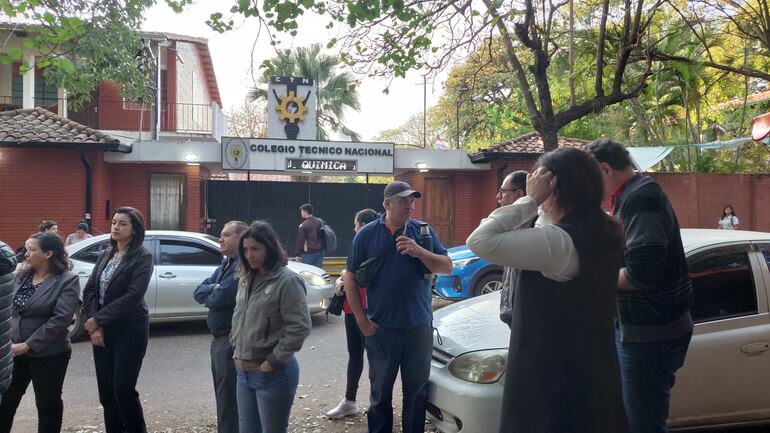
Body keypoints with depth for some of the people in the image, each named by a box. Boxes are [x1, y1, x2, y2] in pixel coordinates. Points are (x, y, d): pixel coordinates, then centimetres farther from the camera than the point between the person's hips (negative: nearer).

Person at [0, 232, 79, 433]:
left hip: (48, 354, -5)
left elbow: (61, 318, -20)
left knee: (47, 404, 10)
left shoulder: (67, 280, -13)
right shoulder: (22, 275, 6)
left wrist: (28, 345, -20)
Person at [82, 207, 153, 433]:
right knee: (106, 391, 9)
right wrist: (94, 325, -8)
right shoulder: (106, 255, 10)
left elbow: (132, 297, -17)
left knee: (123, 389, -5)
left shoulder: (142, 257, -9)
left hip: (130, 331, -6)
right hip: (101, 330, 6)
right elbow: (89, 290, 5)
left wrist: (98, 320, -14)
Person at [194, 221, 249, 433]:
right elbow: (199, 292, 8)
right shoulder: (224, 265, 15)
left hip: (232, 341, -10)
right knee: (223, 395, 20)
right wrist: (214, 288, -12)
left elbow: (218, 299, -24)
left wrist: (208, 295, -2)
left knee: (229, 401, -1)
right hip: (218, 338, 10)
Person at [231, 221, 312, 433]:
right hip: (243, 371, 7)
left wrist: (273, 361, -17)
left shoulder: (287, 281, -15)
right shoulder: (245, 278, 9)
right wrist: (235, 349, 9)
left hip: (272, 374, -7)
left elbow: (300, 327, -20)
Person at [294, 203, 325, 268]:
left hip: (308, 253, -6)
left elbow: (300, 241, -10)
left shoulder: (303, 225, -12)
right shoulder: (320, 222, 6)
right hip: (320, 251, 6)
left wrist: (297, 254, -3)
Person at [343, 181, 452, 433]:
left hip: (419, 326, 1)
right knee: (380, 392, 13)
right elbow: (350, 278, 1)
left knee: (417, 390, 11)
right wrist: (362, 320, -5)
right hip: (381, 328, -1)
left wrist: (419, 252, -17)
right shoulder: (367, 234, 0)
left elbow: (447, 268, -1)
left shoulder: (424, 231, 3)